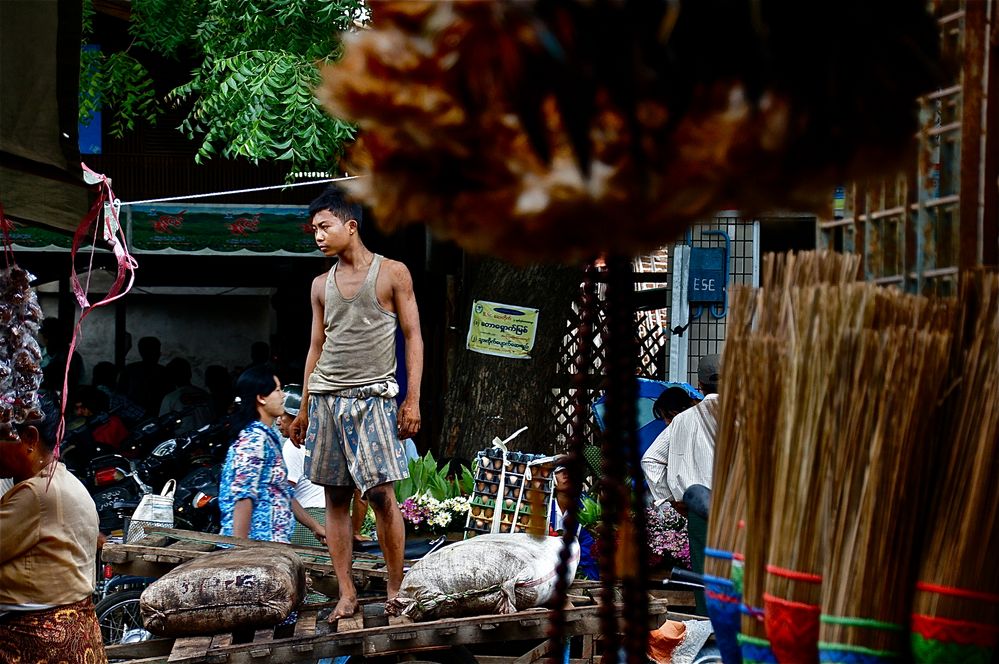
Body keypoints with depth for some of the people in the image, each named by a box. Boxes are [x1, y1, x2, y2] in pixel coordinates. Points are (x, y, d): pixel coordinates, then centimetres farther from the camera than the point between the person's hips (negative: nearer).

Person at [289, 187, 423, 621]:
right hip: (326, 397, 4)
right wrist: (304, 409, 16)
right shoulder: (321, 285, 15)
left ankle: (396, 589, 1)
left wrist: (413, 400, -6)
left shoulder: (392, 274, 2)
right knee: (335, 496, 3)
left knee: (381, 493, -9)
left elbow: (413, 338, 1)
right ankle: (346, 593, 7)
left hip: (373, 397, -4)